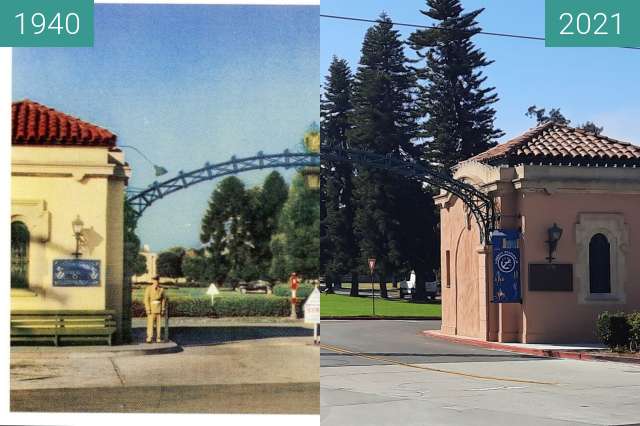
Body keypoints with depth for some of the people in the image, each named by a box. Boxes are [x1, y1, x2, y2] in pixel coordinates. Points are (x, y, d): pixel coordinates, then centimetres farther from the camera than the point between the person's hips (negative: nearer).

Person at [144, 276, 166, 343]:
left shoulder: (161, 289, 4)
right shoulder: (148, 289, -6)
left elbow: (163, 299, 8)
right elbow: (146, 300, -8)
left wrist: (163, 309, 1)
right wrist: (148, 309, -14)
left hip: (159, 309, 3)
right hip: (151, 309, -3)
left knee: (159, 324, 2)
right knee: (150, 323, -8)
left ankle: (158, 338, 6)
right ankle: (149, 338, -7)